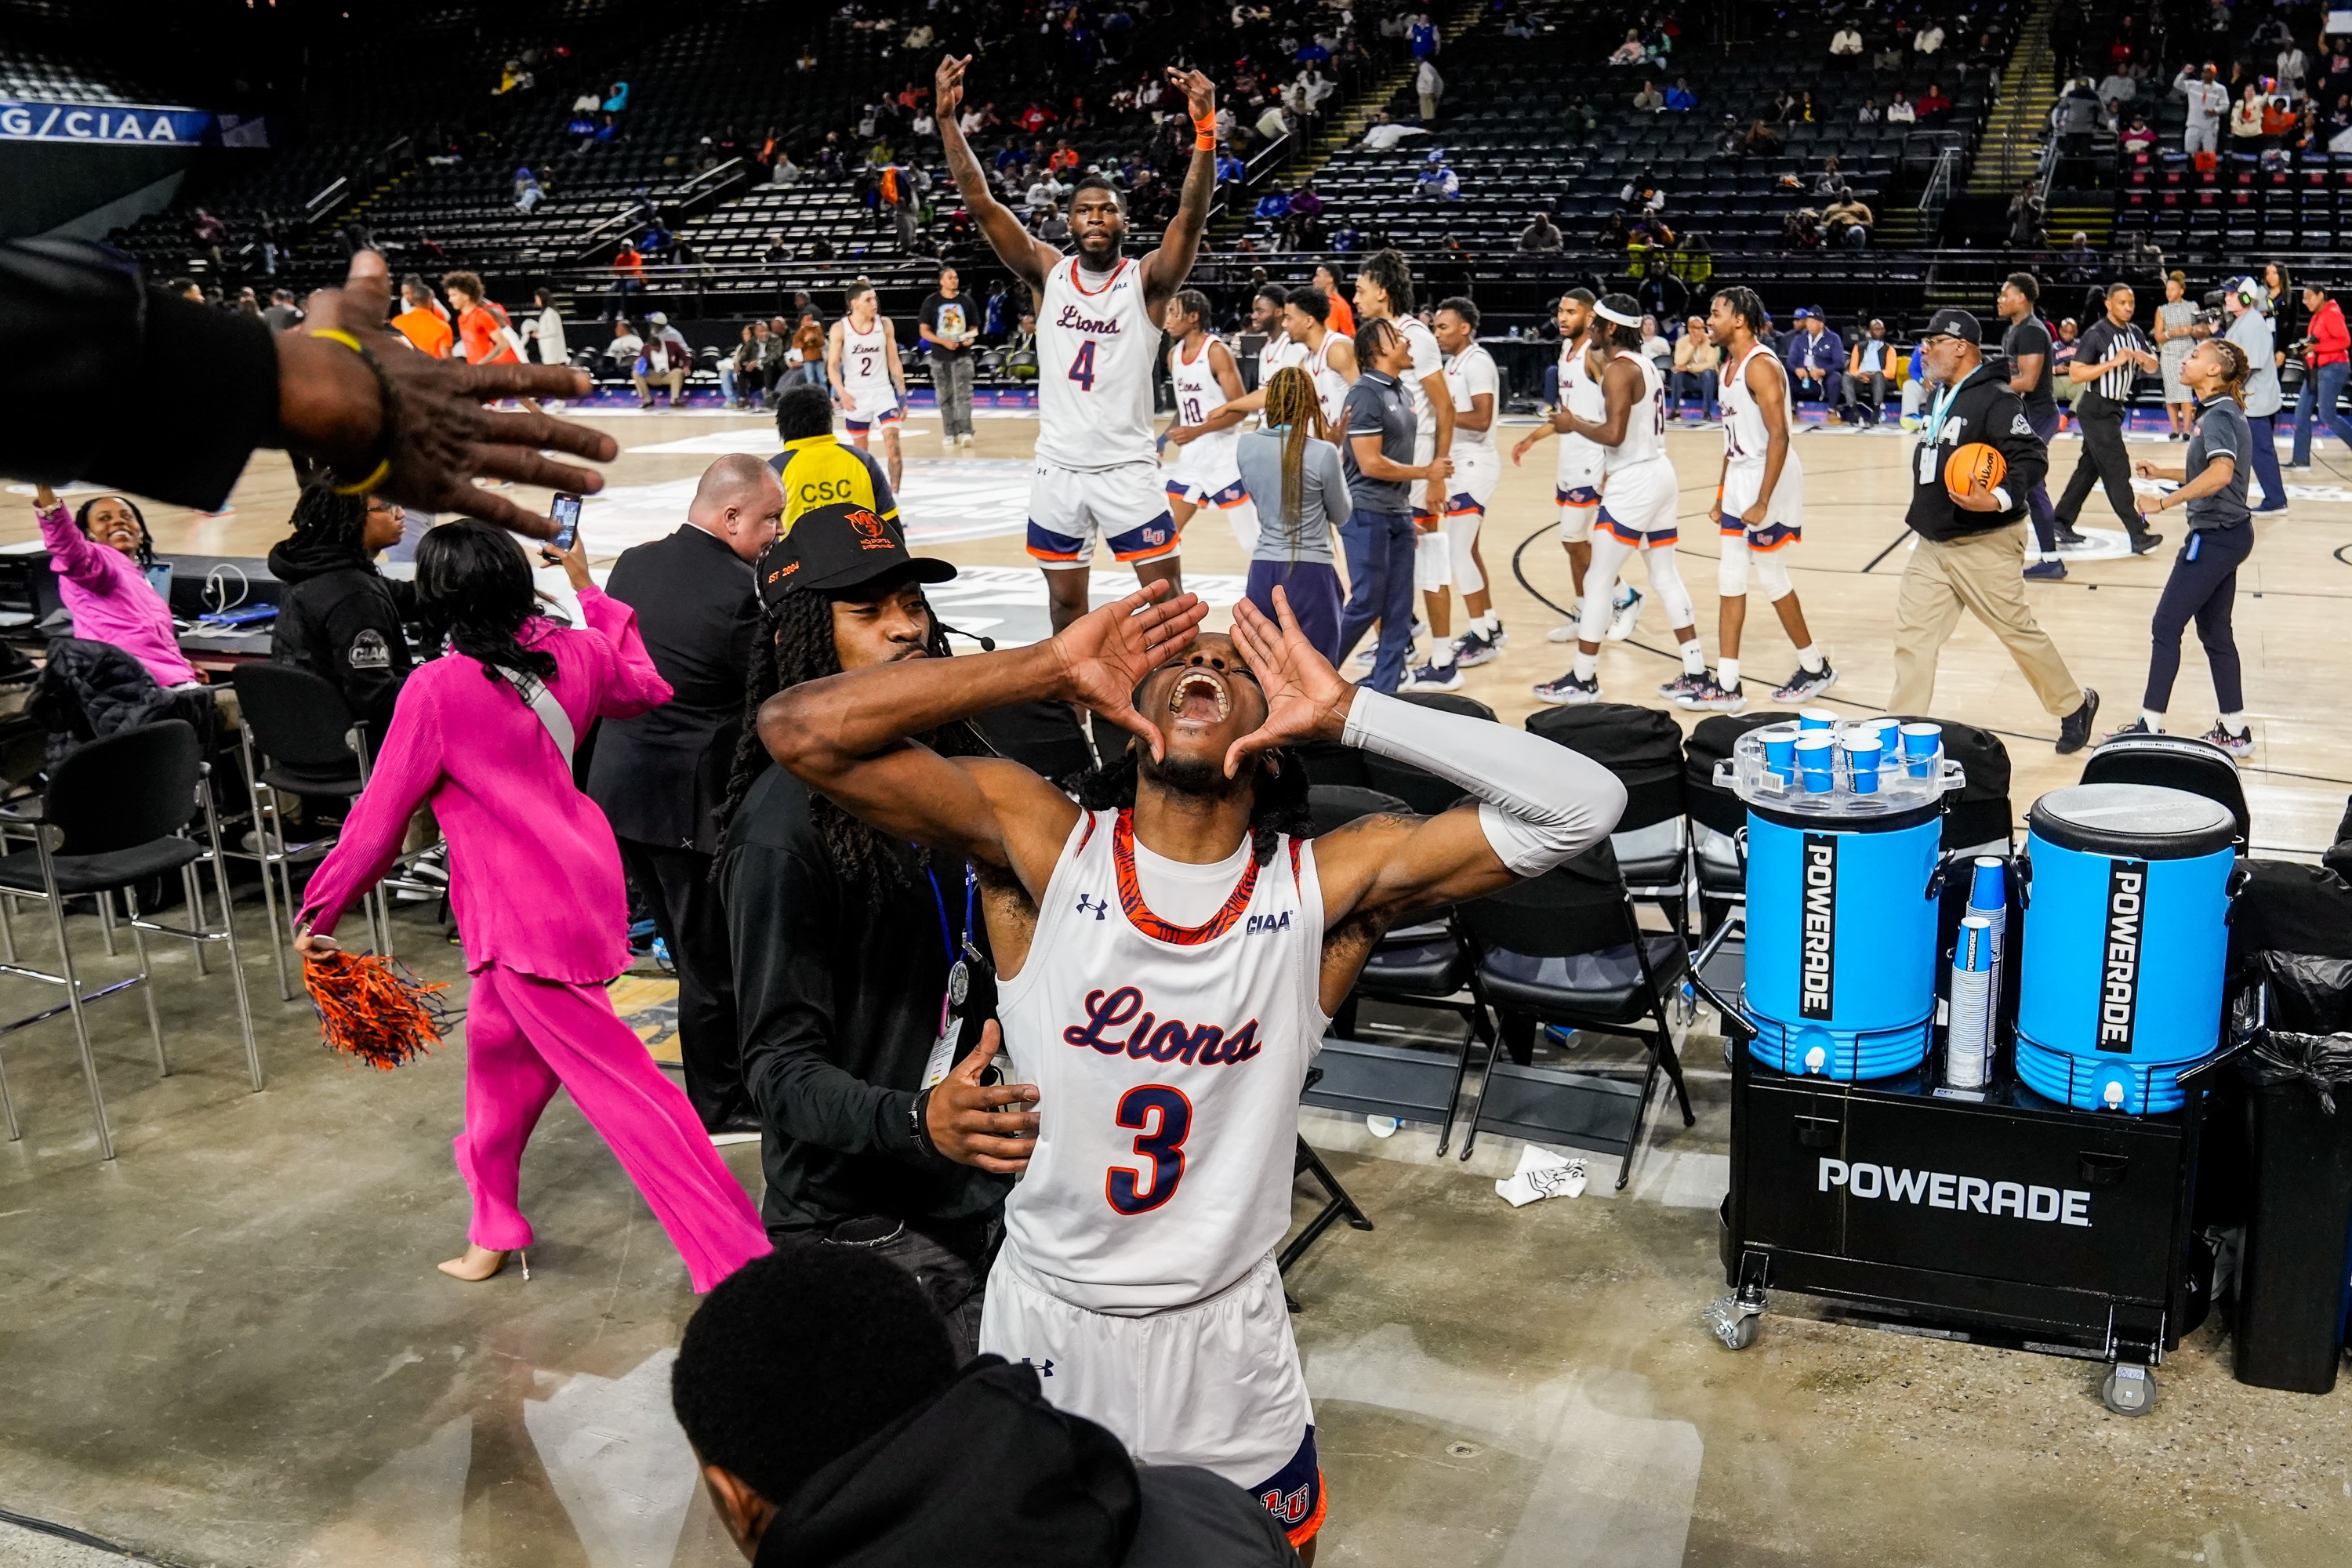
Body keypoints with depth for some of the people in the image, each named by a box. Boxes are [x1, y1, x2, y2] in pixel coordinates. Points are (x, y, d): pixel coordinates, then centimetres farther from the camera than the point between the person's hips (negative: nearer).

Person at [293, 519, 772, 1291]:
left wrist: (319, 911, 4)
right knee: (498, 1034, 26)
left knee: (621, 1087, -4)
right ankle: (495, 1226, 40)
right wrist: (588, 589, 29)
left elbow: (380, 818, -10)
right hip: (584, 874, 8)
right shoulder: (571, 652, -1)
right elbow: (645, 687, 22)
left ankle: (736, 1258, -1)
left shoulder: (436, 690, -17)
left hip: (528, 915, -8)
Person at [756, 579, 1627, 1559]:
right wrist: (1051, 669, -21)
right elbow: (801, 729, -22)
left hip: (1227, 1345, 1)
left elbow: (1583, 807, -19)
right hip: (1044, 1329, 0)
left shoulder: (1327, 888, -13)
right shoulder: (1038, 844, -14)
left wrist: (1346, 712, -21)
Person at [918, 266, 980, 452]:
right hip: (940, 357, 0)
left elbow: (974, 327, 12)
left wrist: (971, 338, -10)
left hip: (962, 355, 0)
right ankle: (949, 434, 13)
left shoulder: (966, 302, 5)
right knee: (945, 397, 6)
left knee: (964, 394, -11)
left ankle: (965, 432, -12)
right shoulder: (931, 302, 0)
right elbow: (924, 330, -2)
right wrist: (944, 342, -15)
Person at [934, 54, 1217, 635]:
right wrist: (947, 118, -16)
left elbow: (1192, 216, -21)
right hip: (1058, 468, 3)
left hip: (1127, 468, -2)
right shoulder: (1048, 273, 2)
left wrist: (1205, 130, -36)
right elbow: (981, 203, -5)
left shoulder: (1147, 280, -5)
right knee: (1066, 601, 12)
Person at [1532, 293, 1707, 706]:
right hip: (1658, 473, 10)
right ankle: (1696, 672, 15)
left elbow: (1614, 434, -26)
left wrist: (1573, 425, -11)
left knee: (1597, 581, -2)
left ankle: (1583, 680, 3)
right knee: (1666, 577, 13)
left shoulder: (1618, 370, -16)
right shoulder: (1644, 365, 14)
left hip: (1633, 484, -10)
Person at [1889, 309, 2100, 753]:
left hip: (1985, 546, -8)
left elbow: (2032, 458, -22)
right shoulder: (1942, 399, 12)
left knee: (2019, 631, 6)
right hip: (1931, 546, 8)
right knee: (1912, 636, 1)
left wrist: (1998, 500, -35)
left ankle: (2075, 705, 28)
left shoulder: (1996, 399, -15)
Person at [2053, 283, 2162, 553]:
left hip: (2115, 407, 8)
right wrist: (2113, 362, -25)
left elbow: (2153, 366, 12)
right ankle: (2138, 535, -11)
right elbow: (2075, 374, -20)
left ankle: (2060, 522, 24)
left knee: (2089, 467, 14)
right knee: (2117, 470, -10)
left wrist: (2144, 357, -11)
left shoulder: (2134, 333, 8)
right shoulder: (2096, 334, -15)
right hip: (2096, 410, -8)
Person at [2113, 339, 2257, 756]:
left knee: (2166, 626, -4)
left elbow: (2221, 473, -34)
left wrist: (2164, 502, -34)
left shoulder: (2218, 417, -17)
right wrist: (2163, 473, 15)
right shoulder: (2220, 412, 13)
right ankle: (2234, 731, 19)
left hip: (2214, 537, -10)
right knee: (2214, 630, 14)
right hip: (2227, 534, 10)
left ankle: (2150, 726, 1)